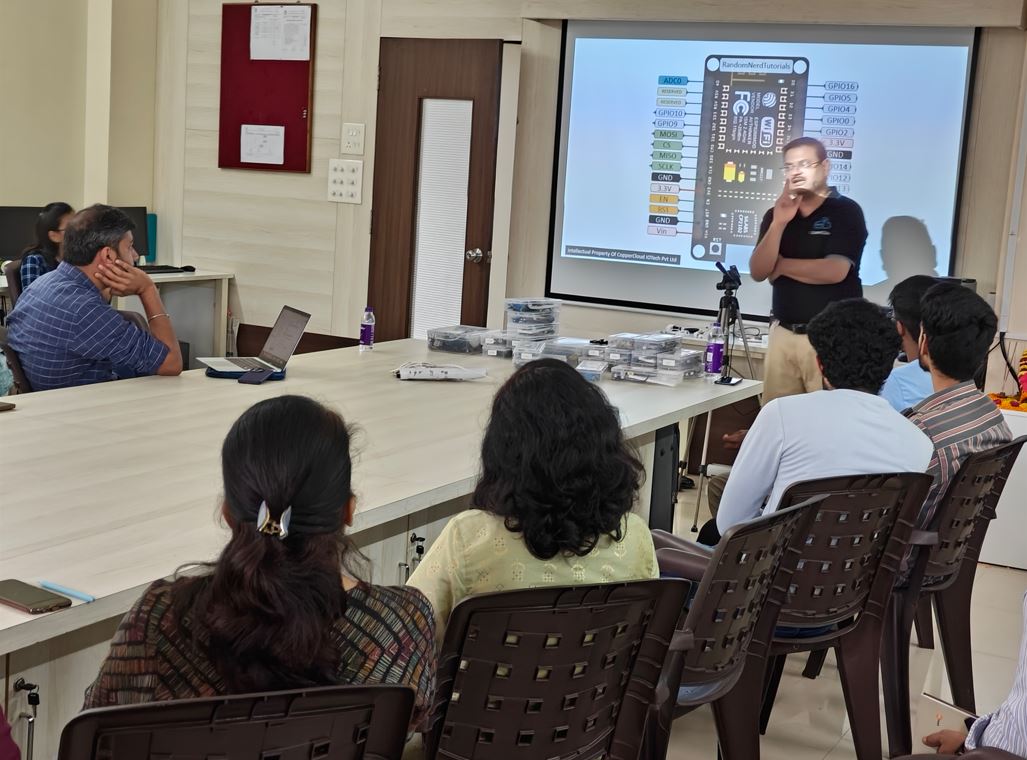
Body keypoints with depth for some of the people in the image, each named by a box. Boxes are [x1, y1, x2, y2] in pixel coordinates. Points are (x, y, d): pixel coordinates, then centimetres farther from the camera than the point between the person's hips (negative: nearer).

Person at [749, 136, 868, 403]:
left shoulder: (846, 211, -5)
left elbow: (834, 271, -17)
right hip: (782, 333, 5)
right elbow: (758, 272, 0)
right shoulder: (776, 214, 10)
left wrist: (781, 265, -4)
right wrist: (778, 223, -12)